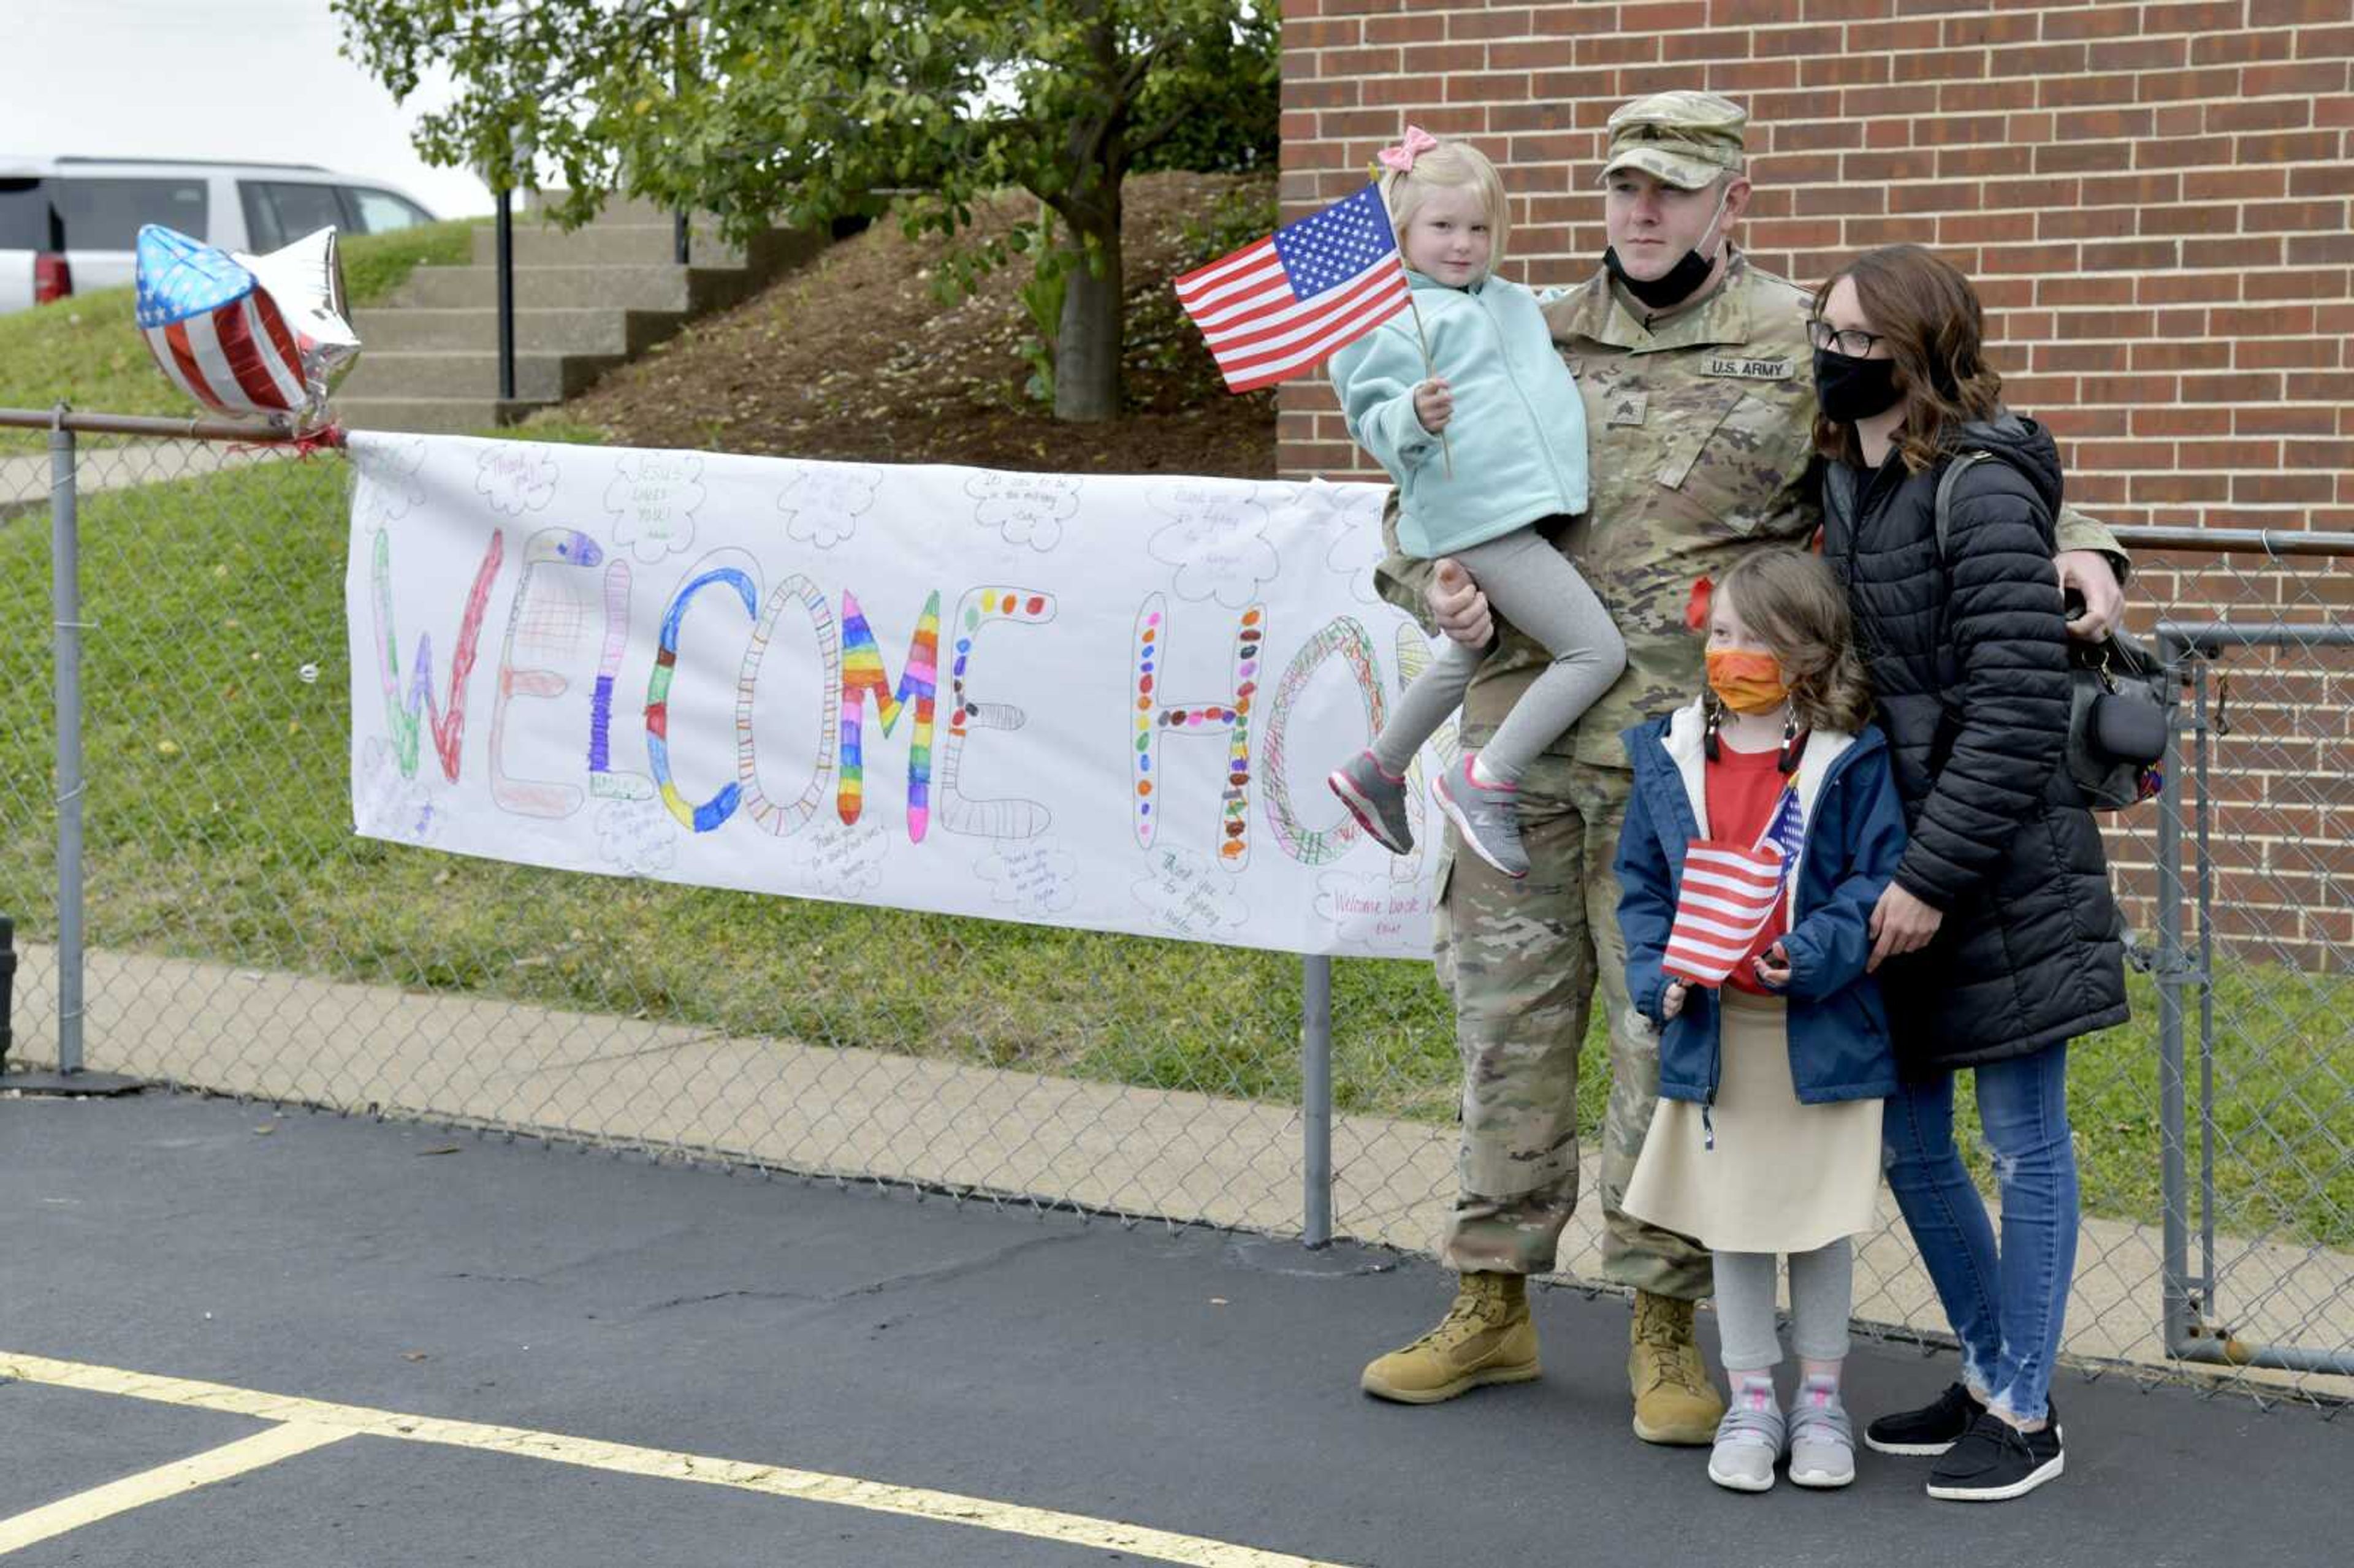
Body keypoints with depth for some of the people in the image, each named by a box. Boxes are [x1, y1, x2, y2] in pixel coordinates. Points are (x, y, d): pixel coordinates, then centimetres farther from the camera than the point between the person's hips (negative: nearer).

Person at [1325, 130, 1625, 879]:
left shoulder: (1516, 303, 17)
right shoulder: (1389, 319, -7)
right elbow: (1374, 424, -11)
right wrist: (1415, 418, -31)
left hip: (1532, 504, 9)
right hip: (1477, 515, -9)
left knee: (1470, 656, 27)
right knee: (1598, 652, -15)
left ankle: (1376, 771, 43)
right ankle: (1485, 783, -6)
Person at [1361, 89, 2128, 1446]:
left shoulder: (1805, 347, 2)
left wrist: (2077, 545, -12)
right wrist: (1440, 588, -3)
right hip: (1522, 735, 3)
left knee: (1673, 1039, 0)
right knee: (1509, 1026, 10)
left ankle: (1666, 1328, 13)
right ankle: (1493, 1305, 23)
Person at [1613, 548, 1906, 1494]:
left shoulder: (1851, 760, -7)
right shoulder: (1669, 757, 3)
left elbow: (1879, 877, -10)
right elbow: (1641, 881, 7)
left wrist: (1815, 954, -24)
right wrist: (1658, 973, -8)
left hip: (1821, 1030, -3)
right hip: (1712, 1030, 3)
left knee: (1821, 1223, 9)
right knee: (1731, 1225, 10)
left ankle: (1820, 1400, 24)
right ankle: (1750, 1402, 22)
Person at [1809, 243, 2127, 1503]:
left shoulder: (1981, 492, -16)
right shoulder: (1844, 487, 8)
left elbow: (2015, 712, -19)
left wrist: (1933, 877, -20)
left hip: (2000, 869, -8)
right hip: (1896, 864, 8)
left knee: (2023, 1143, 4)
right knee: (1908, 1140, 15)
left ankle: (2024, 1412, 14)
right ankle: (1990, 1373, 31)